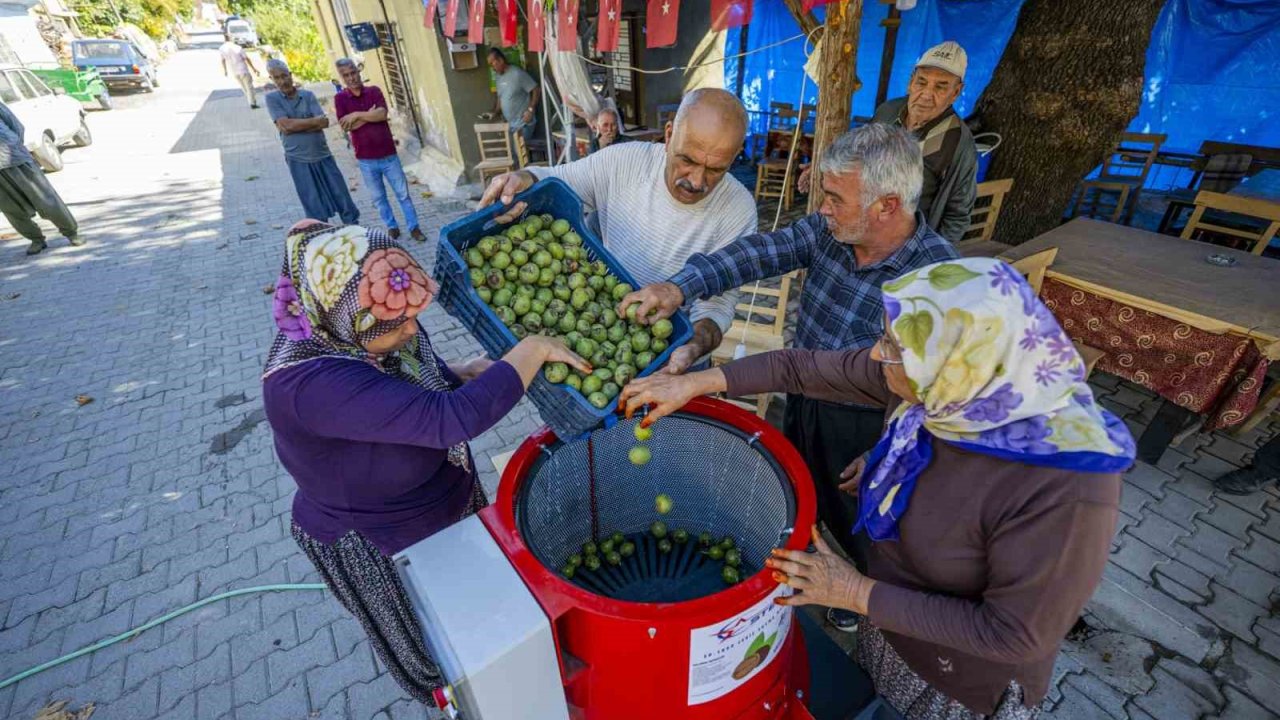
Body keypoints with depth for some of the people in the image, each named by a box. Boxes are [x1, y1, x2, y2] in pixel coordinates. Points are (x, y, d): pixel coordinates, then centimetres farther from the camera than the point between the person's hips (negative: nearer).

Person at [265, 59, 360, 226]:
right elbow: (286, 125, -14)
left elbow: (324, 123, -10)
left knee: (341, 195, 8)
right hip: (298, 160, -1)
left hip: (323, 155, 2)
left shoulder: (308, 95, 2)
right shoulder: (272, 98, -1)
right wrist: (315, 120, -11)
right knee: (314, 206, 4)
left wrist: (295, 126, -15)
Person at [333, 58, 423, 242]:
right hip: (366, 159, 0)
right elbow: (346, 126, -11)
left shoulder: (374, 91, 2)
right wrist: (370, 114, -11)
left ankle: (414, 227, 12)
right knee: (379, 198, 9)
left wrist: (357, 115, -14)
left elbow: (382, 114, -14)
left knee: (403, 193, 4)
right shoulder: (340, 98, 0)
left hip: (388, 154, 0)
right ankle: (391, 227, 22)